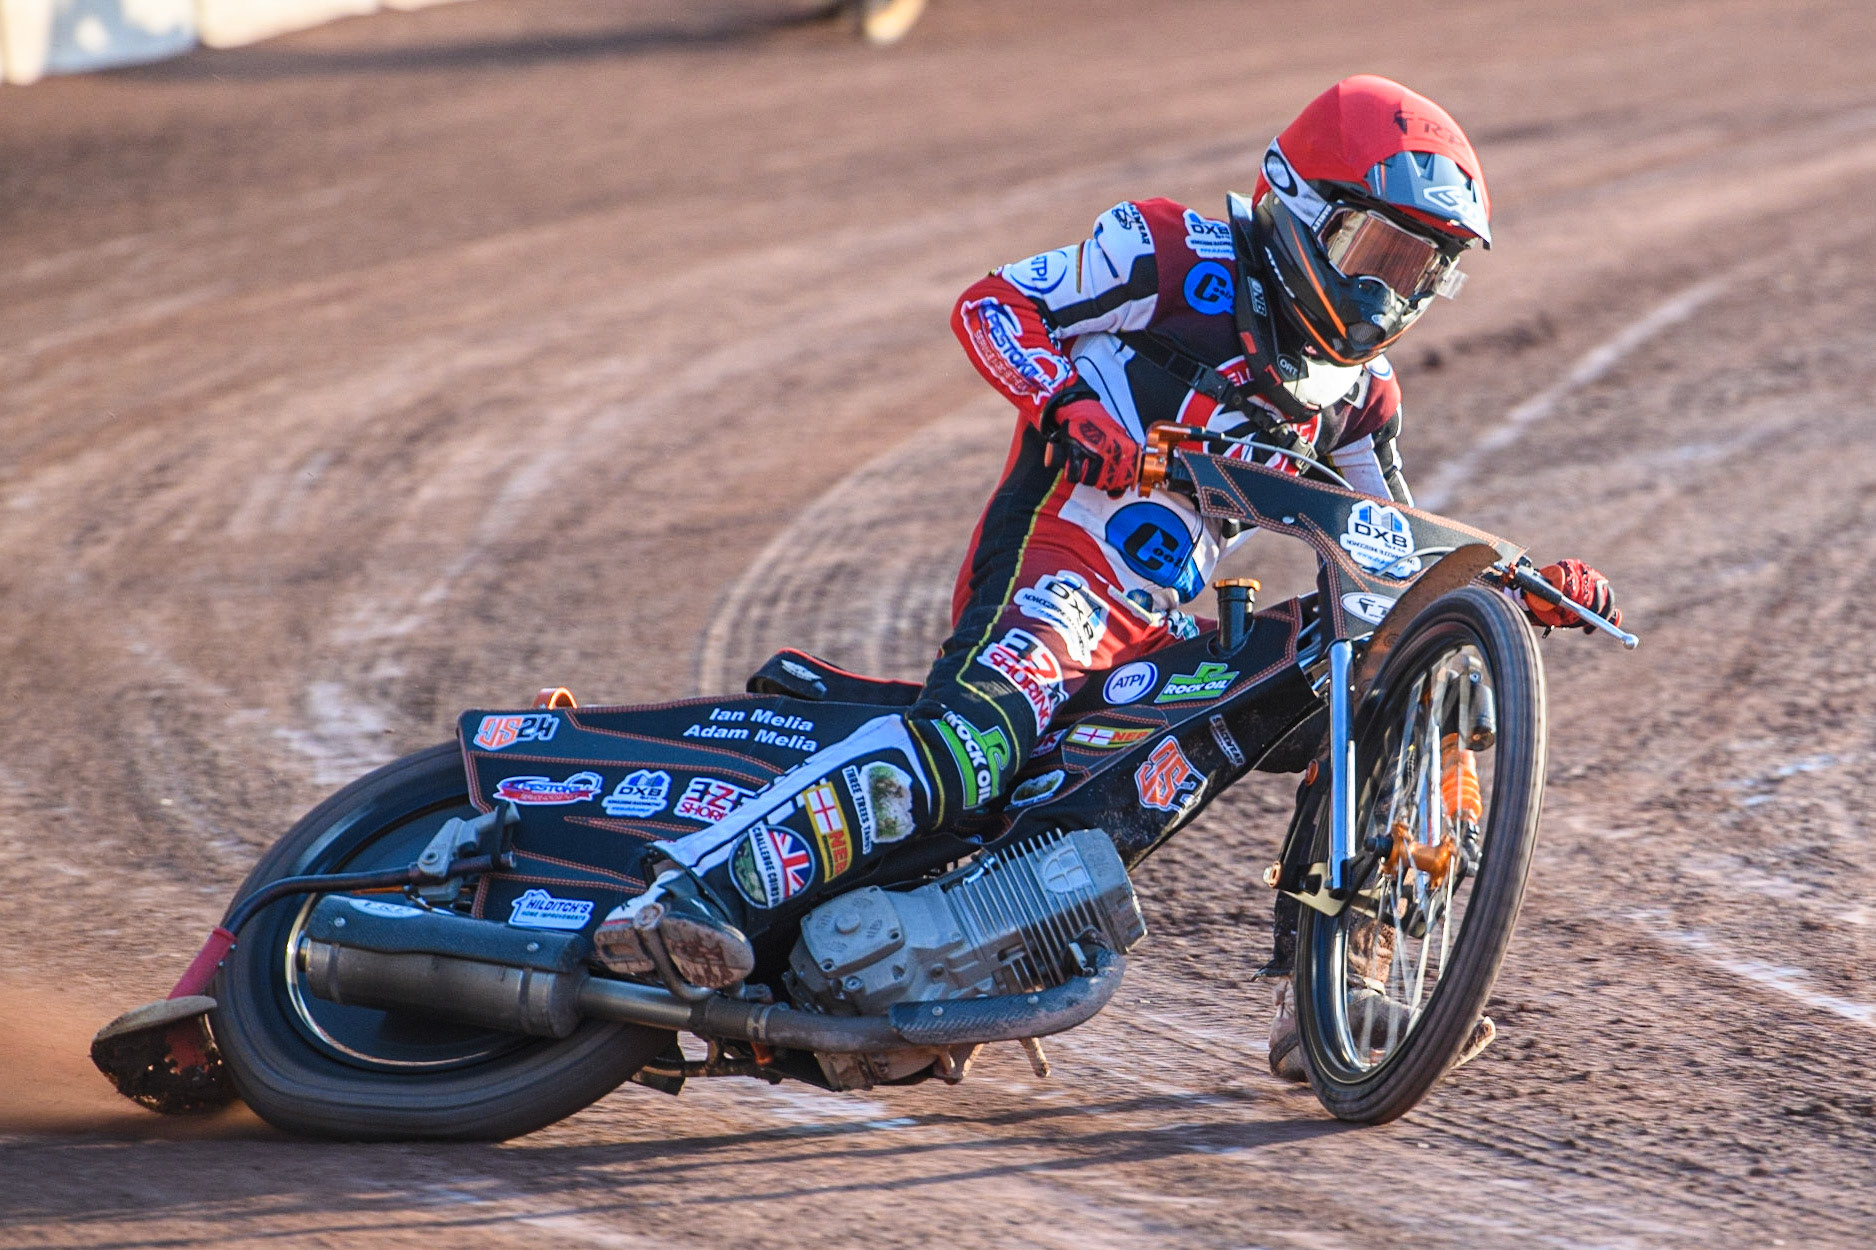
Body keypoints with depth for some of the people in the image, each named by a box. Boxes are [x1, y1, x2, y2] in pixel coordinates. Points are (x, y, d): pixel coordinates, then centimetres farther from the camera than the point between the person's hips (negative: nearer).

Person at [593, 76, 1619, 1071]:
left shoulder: (1355, 391, 19)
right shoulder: (1177, 259, -1)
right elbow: (990, 303, 0)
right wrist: (1066, 405, -19)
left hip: (1162, 632, 8)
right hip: (1051, 573, -8)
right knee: (977, 740, -36)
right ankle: (691, 889, -45)